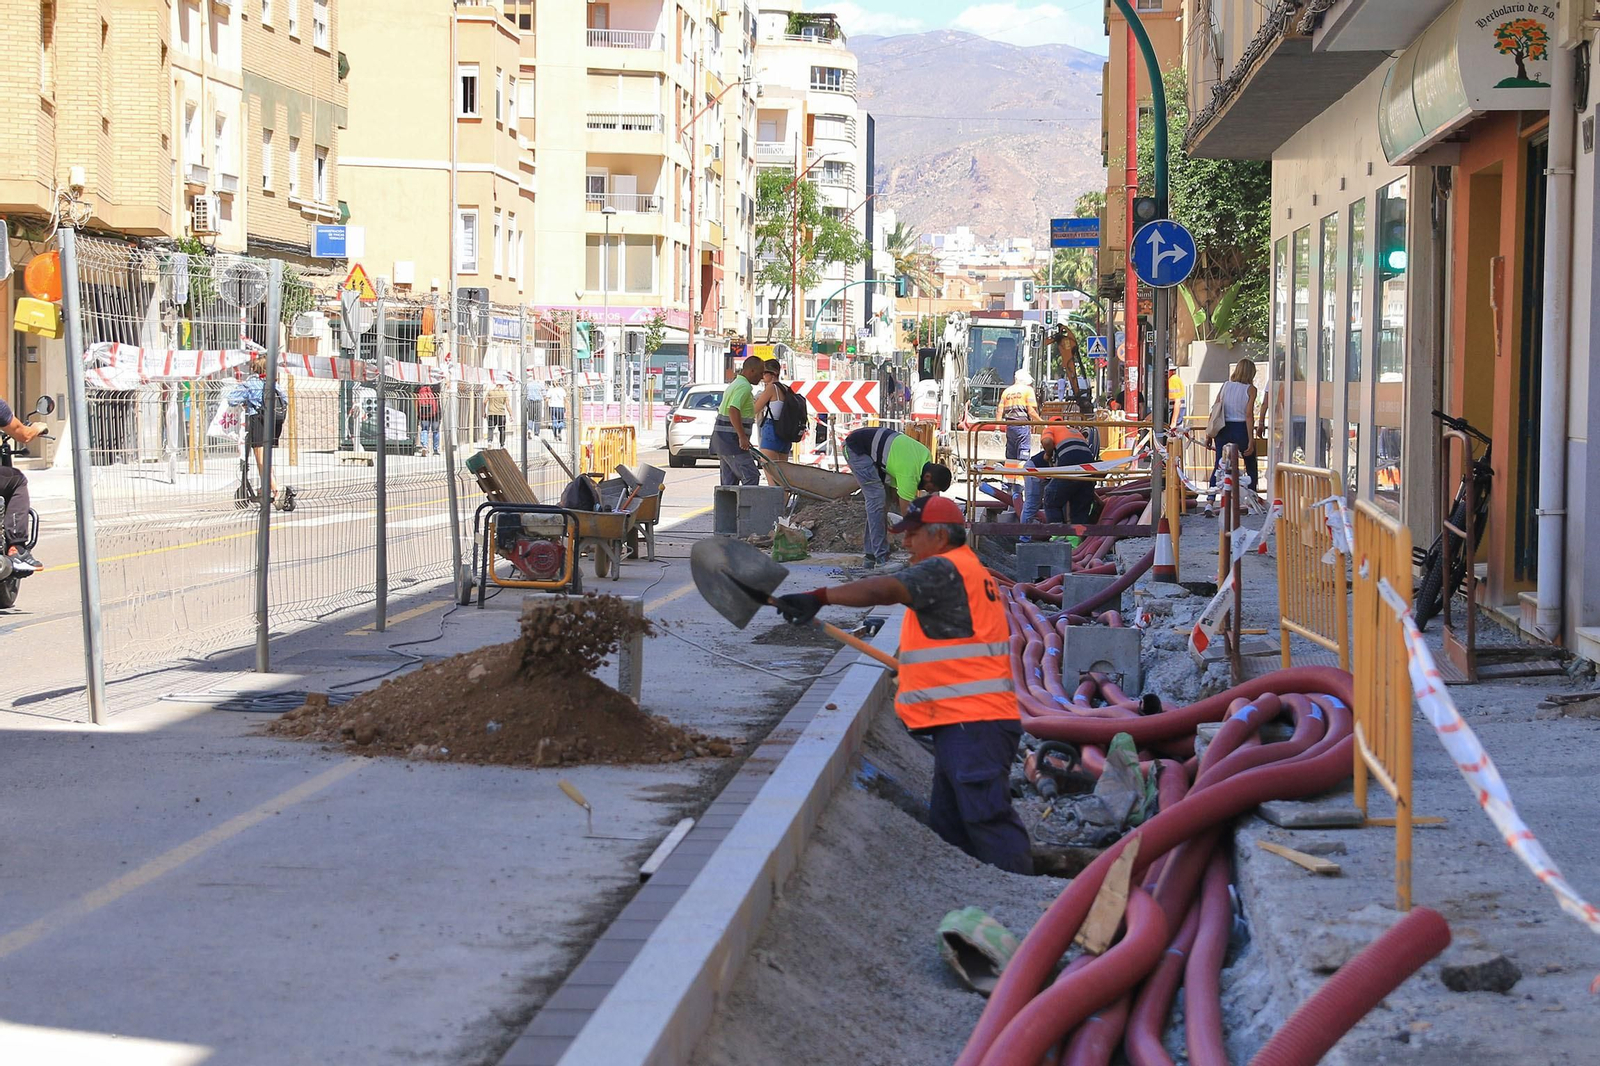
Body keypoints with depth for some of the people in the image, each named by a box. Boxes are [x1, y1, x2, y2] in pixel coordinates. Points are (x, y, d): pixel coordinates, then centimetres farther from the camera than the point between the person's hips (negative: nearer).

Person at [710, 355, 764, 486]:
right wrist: (742, 437, -27)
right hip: (731, 438, -10)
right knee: (751, 476, -15)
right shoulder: (744, 386, -12)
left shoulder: (735, 384, 21)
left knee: (729, 480, 9)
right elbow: (733, 410, -25)